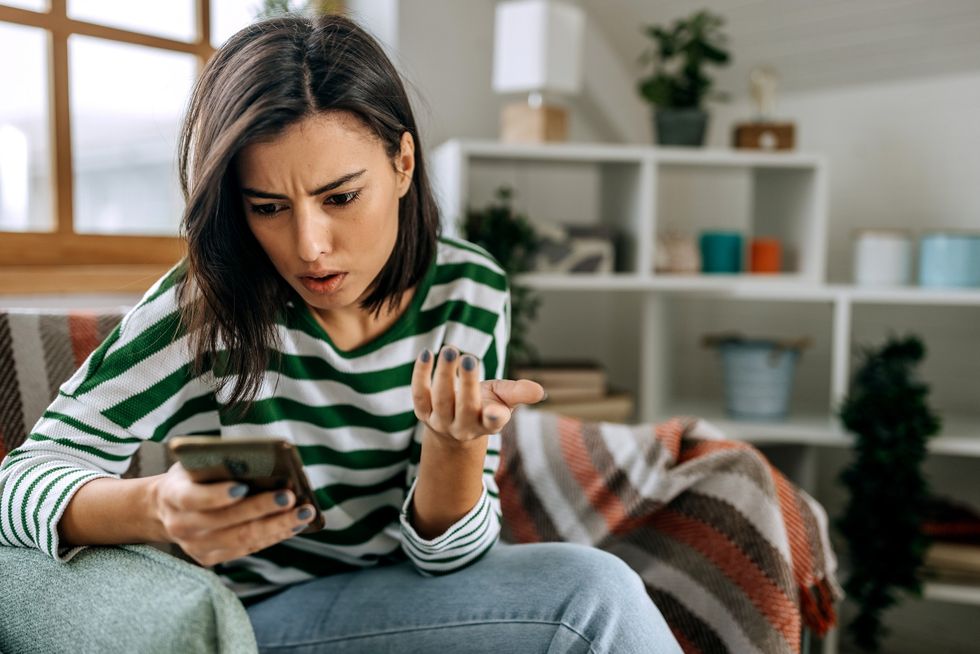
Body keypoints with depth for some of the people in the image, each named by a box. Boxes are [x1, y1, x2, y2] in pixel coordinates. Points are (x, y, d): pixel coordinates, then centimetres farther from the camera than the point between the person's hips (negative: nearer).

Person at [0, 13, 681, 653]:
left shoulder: (469, 292, -10)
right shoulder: (205, 309, -18)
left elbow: (444, 552, -10)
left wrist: (455, 440, -32)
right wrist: (158, 509, -36)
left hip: (407, 599, 4)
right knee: (592, 591, -23)